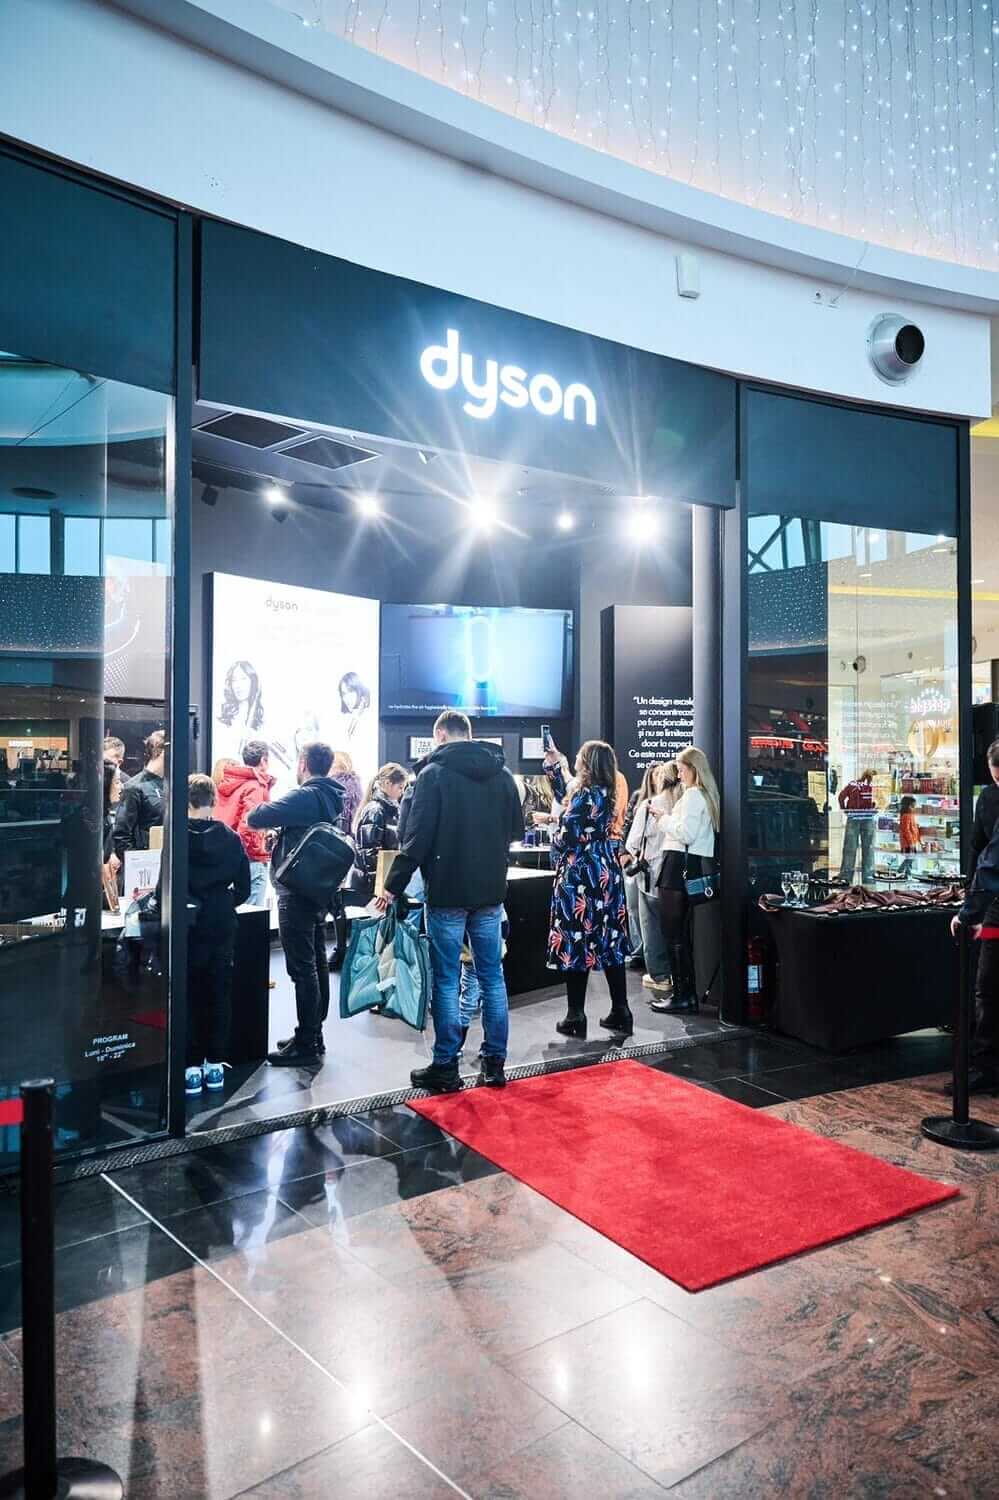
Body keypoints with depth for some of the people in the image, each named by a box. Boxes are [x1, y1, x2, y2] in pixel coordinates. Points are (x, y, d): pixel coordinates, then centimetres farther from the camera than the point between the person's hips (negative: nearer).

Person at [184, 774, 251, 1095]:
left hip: (189, 927, -2)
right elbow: (243, 888, 2)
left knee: (190, 996, 6)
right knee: (219, 994, 11)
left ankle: (192, 1068, 8)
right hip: (222, 927, 3)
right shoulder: (231, 838, -1)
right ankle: (215, 1065, 17)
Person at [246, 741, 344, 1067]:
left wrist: (254, 816, 0)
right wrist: (282, 830, 4)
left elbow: (256, 817, -21)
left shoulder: (305, 796, -17)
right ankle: (314, 1034, 25)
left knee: (302, 968, -5)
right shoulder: (332, 797, 11)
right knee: (317, 963, 14)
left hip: (297, 892, -10)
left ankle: (306, 1045, 0)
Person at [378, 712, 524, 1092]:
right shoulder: (502, 773, 6)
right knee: (492, 978, 10)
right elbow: (516, 830, 15)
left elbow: (417, 838, -13)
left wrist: (393, 887, -7)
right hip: (490, 890, 4)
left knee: (447, 981, 3)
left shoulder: (434, 773, -8)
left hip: (447, 891, -4)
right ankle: (495, 1062, 16)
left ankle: (446, 1068, 9)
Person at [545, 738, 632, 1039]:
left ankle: (576, 1018, 6)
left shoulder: (585, 795, -16)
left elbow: (565, 837, -15)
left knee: (575, 944, 0)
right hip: (608, 874, 8)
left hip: (580, 878, -8)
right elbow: (566, 798, 27)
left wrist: (553, 827, 7)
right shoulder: (606, 793, 10)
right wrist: (553, 766, 28)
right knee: (610, 942, 10)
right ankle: (620, 1013, 14)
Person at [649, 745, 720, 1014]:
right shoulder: (706, 795, 19)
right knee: (683, 934, 14)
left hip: (681, 866, -10)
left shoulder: (692, 794, -9)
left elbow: (686, 833, -18)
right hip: (698, 865, 10)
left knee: (674, 934, -5)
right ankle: (689, 993, 18)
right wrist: (666, 818, 13)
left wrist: (663, 818, -5)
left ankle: (682, 995, -3)